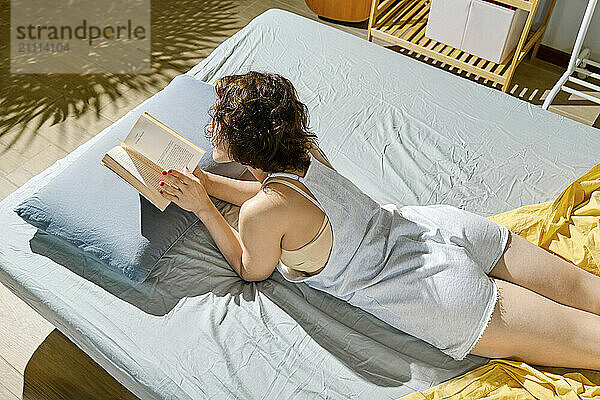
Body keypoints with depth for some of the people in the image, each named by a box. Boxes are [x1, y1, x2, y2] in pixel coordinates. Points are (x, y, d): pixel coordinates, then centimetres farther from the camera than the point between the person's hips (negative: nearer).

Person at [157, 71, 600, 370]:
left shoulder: (261, 213, -20)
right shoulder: (303, 147, 1)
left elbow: (252, 270, 3)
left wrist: (202, 206, -2)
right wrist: (203, 180, 19)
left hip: (442, 294, -7)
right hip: (438, 223, 7)